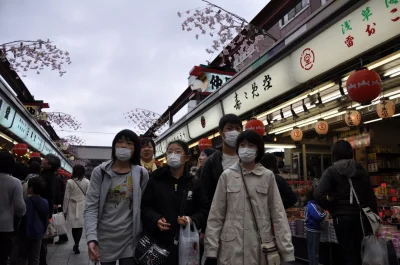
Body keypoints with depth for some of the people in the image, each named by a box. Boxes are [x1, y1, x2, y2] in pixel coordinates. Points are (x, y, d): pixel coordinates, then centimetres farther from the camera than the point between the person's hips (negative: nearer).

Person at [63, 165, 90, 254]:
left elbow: (66, 197, -3)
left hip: (72, 207, 0)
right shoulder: (87, 182, -6)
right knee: (80, 226, 5)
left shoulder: (70, 182, -8)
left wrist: (65, 209, 6)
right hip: (82, 207, 0)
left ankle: (76, 244, 24)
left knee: (74, 226, 13)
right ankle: (76, 245, -3)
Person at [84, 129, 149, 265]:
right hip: (105, 238, 0)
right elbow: (91, 207, -8)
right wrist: (91, 238, -19)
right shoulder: (100, 172, -5)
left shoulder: (141, 173, -3)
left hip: (129, 239, 0)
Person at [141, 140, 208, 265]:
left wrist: (192, 220, -14)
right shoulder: (155, 180, 1)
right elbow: (145, 206, 4)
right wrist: (156, 219, -14)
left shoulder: (195, 183, 4)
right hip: (159, 241, 0)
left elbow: (204, 209, 4)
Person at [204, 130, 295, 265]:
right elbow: (216, 215, 0)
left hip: (261, 247, 1)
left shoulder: (268, 176, 1)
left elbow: (278, 214, 1)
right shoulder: (227, 175, 0)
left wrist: (287, 252, -3)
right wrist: (211, 251, -3)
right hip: (232, 248, 0)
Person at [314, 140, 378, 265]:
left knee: (348, 254, 7)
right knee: (359, 252, 19)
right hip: (361, 216, 5)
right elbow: (371, 196, 7)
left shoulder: (331, 171, -7)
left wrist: (333, 208, -3)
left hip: (342, 217, -4)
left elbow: (319, 195, -20)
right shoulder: (361, 169, 6)